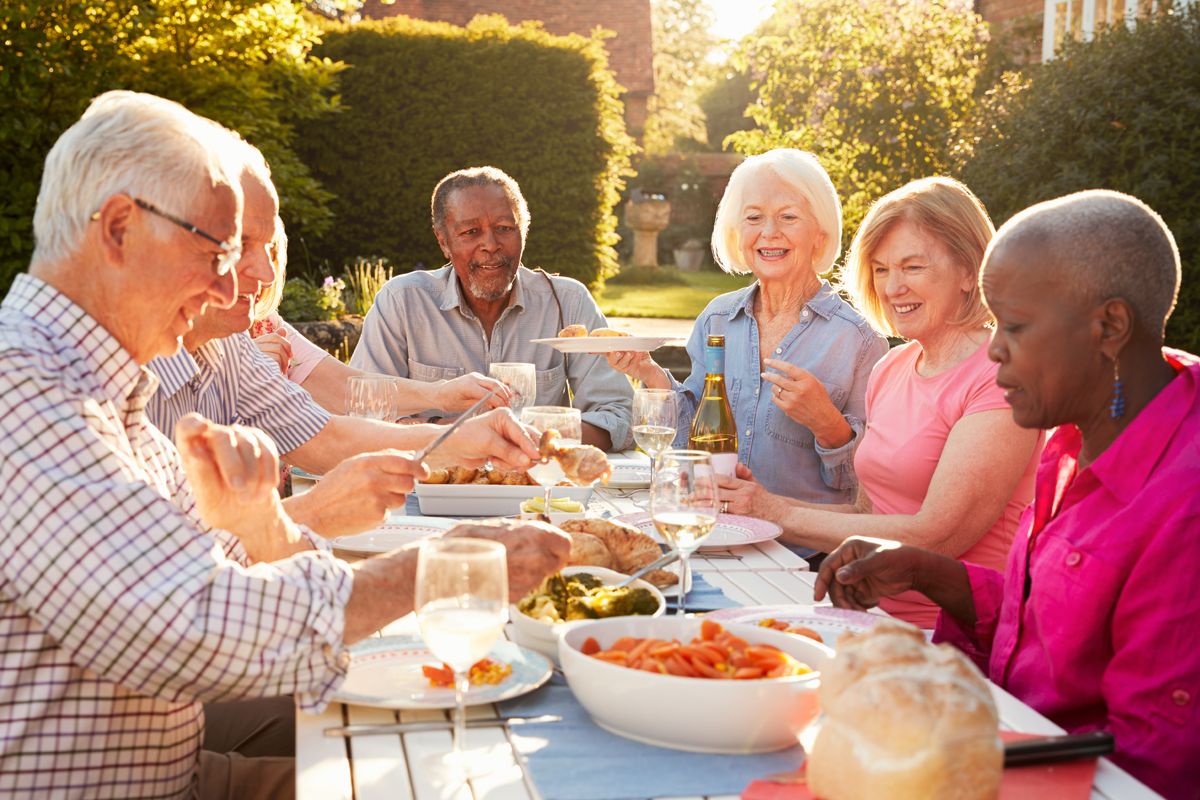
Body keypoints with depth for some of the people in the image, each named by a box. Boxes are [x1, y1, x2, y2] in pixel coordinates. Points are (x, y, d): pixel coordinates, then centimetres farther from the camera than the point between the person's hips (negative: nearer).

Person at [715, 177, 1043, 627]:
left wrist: (779, 513, -12)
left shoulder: (1000, 378, -12)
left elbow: (935, 537, -18)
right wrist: (753, 504, 0)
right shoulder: (890, 370, 12)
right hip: (874, 615, 7)